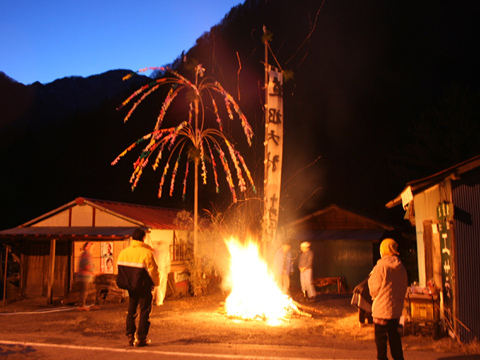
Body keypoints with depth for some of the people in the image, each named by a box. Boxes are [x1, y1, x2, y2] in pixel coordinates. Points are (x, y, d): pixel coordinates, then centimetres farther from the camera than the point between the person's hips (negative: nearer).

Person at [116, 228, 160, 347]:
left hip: (131, 288, 5)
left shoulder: (123, 252, 0)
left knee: (131, 310, 16)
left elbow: (120, 268, 6)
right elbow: (153, 271, -11)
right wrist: (156, 283, 7)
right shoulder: (147, 253, -16)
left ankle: (130, 336, 17)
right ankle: (141, 338, 7)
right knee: (144, 312, 6)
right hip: (144, 288, -5)